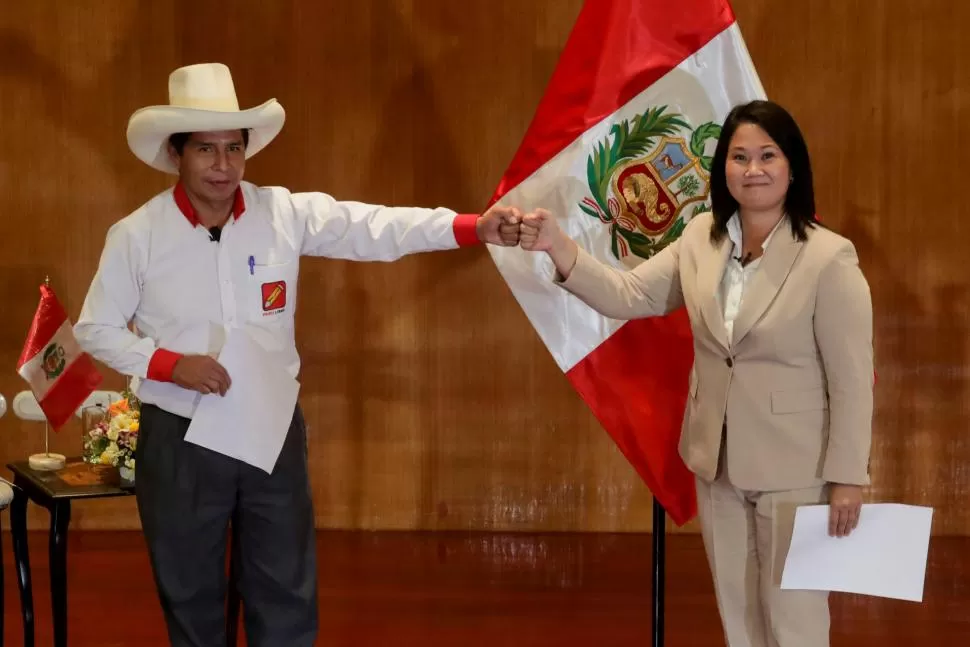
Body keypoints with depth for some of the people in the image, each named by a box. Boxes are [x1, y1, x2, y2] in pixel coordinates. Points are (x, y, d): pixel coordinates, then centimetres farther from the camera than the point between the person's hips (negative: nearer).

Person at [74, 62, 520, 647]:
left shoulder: (286, 213, -5)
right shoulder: (136, 235, -8)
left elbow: (374, 228, -13)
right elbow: (96, 329, -1)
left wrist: (475, 228, -25)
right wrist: (170, 364, -17)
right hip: (180, 441, -2)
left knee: (287, 598, 11)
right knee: (192, 598, 12)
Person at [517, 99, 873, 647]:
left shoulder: (829, 258, -17)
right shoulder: (702, 238, 0)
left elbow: (852, 379, -15)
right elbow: (627, 295, -5)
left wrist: (847, 477, -14)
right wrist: (558, 246, -20)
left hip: (794, 468, -6)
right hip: (718, 460, 6)